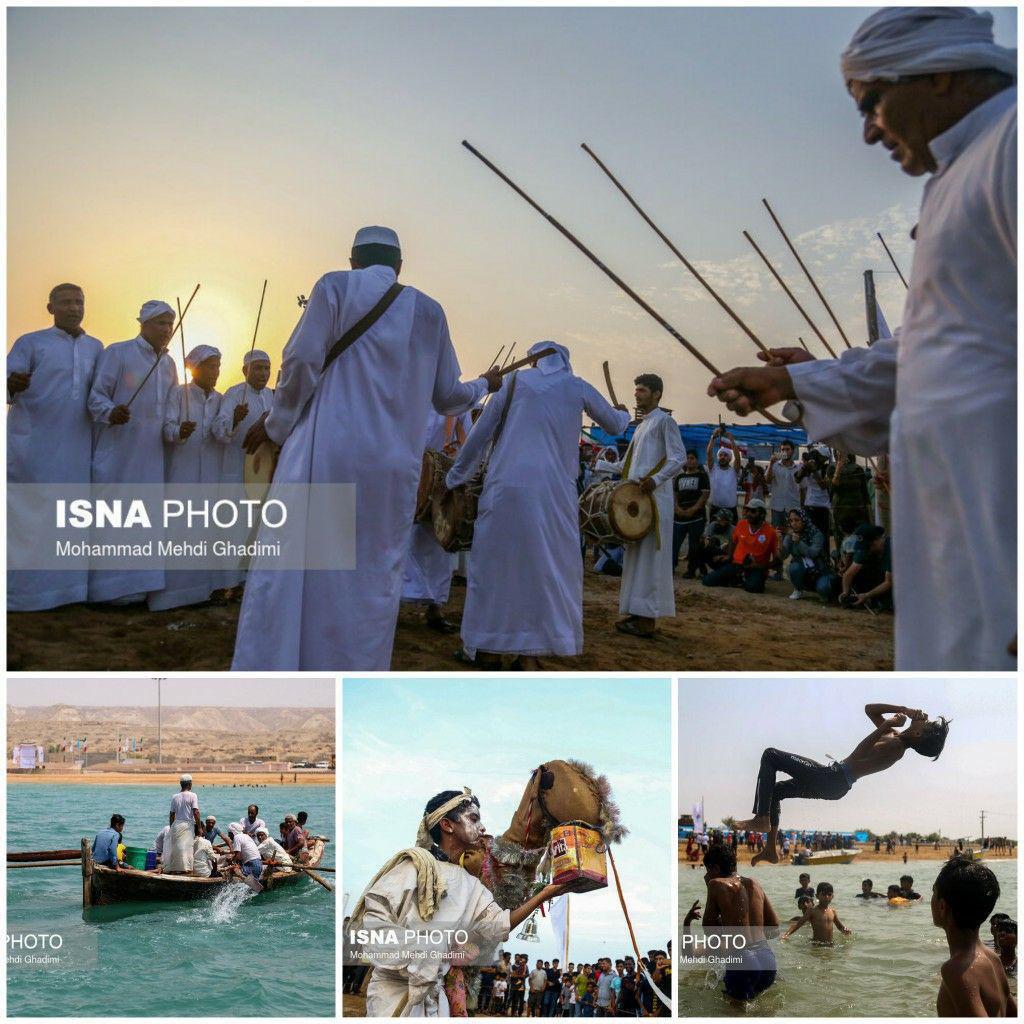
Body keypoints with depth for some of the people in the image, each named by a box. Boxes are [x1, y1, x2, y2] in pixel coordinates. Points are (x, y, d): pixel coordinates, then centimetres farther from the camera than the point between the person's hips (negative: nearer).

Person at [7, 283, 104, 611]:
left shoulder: (96, 348, 14)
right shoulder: (30, 343, 2)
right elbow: (7, 387, -6)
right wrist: (11, 386, -30)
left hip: (77, 451, 4)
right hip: (33, 447, -4)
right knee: (26, 517, -3)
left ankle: (64, 588, 8)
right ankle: (18, 591, 0)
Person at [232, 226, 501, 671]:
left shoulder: (334, 286, 5)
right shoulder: (429, 311, 14)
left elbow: (302, 361, -5)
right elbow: (446, 397, 18)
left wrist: (275, 423, 9)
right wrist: (483, 385, 40)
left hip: (324, 454, -3)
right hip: (392, 466, 3)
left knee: (286, 569, -1)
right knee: (373, 577, 9)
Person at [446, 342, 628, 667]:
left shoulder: (517, 381, 11)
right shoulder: (578, 388, 13)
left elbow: (481, 431, 8)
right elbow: (614, 425, 27)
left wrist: (456, 476, 17)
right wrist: (624, 414, 51)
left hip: (507, 486, 0)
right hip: (553, 491, 1)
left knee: (497, 560, 6)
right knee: (546, 564, 6)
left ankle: (489, 648, 10)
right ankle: (530, 652, 4)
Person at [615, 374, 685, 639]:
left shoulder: (664, 421, -5)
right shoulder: (641, 426, 22)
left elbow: (679, 458, -15)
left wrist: (656, 479, -26)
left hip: (655, 498, -9)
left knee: (649, 557, -9)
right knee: (635, 556, 10)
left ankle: (648, 620, -9)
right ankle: (637, 612, 14)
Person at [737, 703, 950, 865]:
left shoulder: (895, 745, -16)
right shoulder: (894, 735, 11)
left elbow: (862, 754, -28)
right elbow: (869, 709, 18)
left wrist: (888, 725, -23)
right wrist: (903, 709, 9)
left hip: (832, 780, -10)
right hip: (835, 784, 10)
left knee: (770, 755, -8)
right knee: (775, 791, 21)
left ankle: (761, 817, -12)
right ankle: (771, 849, 17)